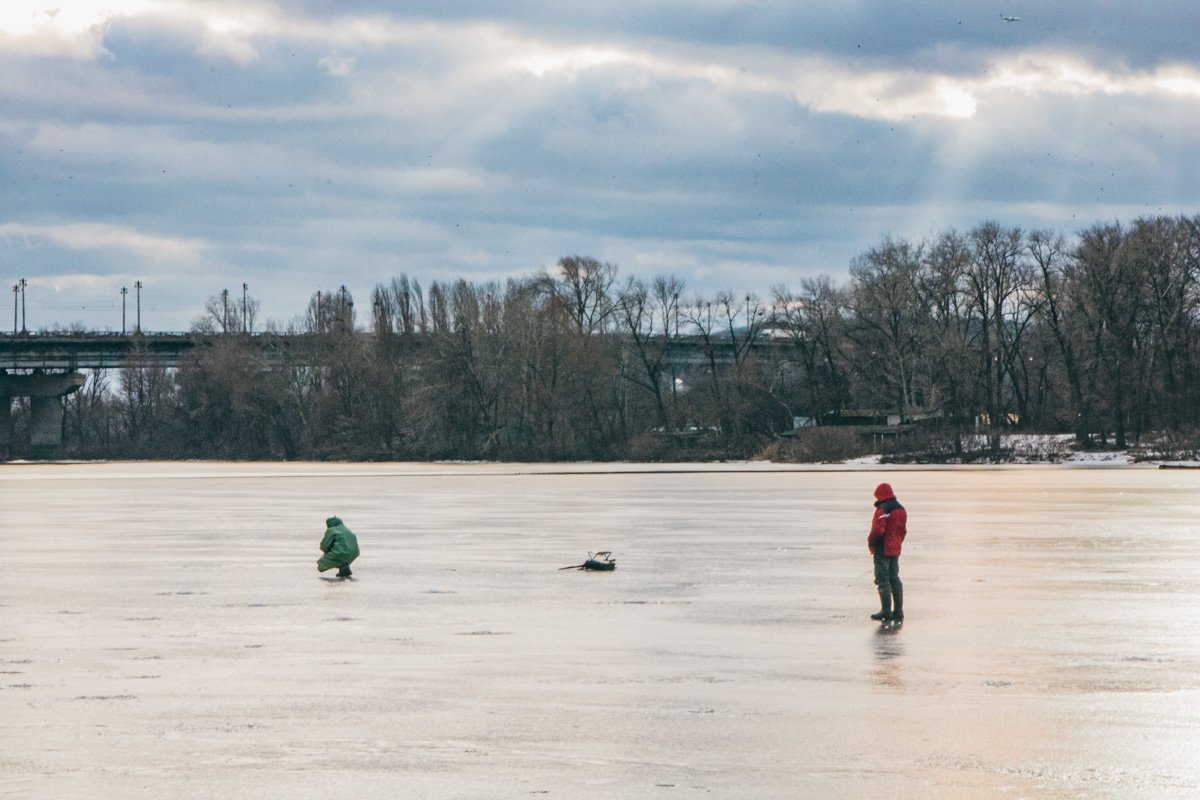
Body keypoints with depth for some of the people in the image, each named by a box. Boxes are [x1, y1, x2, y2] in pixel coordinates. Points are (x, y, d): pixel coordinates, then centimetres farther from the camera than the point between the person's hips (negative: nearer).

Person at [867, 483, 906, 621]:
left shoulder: (882, 510, -18)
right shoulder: (901, 509, 10)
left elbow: (878, 530, -23)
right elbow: (903, 530, 15)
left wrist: (870, 542, -6)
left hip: (882, 549, -8)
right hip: (895, 549, 8)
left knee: (883, 580, -3)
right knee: (894, 579, 13)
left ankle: (886, 611, -2)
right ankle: (898, 611, 14)